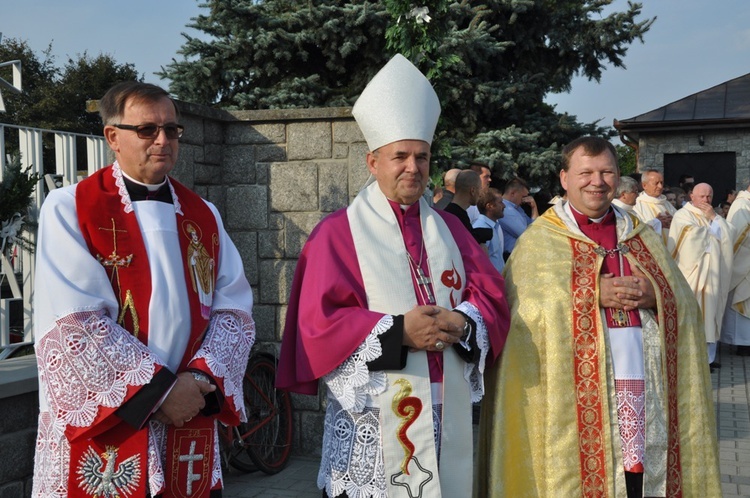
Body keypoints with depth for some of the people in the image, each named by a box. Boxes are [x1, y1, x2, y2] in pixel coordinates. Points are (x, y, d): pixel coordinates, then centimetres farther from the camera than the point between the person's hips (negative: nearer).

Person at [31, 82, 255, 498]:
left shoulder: (203, 217, 8)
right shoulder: (69, 209, -6)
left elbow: (234, 310, 3)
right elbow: (73, 324, -15)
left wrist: (202, 377, -13)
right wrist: (158, 389, -16)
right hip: (98, 430, -4)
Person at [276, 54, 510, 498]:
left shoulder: (449, 229, 13)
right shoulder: (338, 233, -2)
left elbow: (492, 296, 8)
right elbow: (319, 322, -10)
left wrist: (463, 322, -13)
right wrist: (396, 330, -19)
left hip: (447, 415, 5)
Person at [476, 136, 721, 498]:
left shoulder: (643, 237, 14)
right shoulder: (540, 240, 1)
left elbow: (684, 304, 11)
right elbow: (524, 311, -11)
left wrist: (653, 294, -10)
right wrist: (592, 294, -17)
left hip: (646, 384, 4)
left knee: (644, 467, 6)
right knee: (585, 466, 0)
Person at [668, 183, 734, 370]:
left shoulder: (713, 215, 19)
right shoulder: (683, 215, -3)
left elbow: (727, 235, 4)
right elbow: (694, 238, -19)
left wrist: (714, 218, -6)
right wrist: (711, 228, -4)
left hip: (713, 275, 7)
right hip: (692, 274, -7)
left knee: (710, 312, 7)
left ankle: (708, 355, 13)